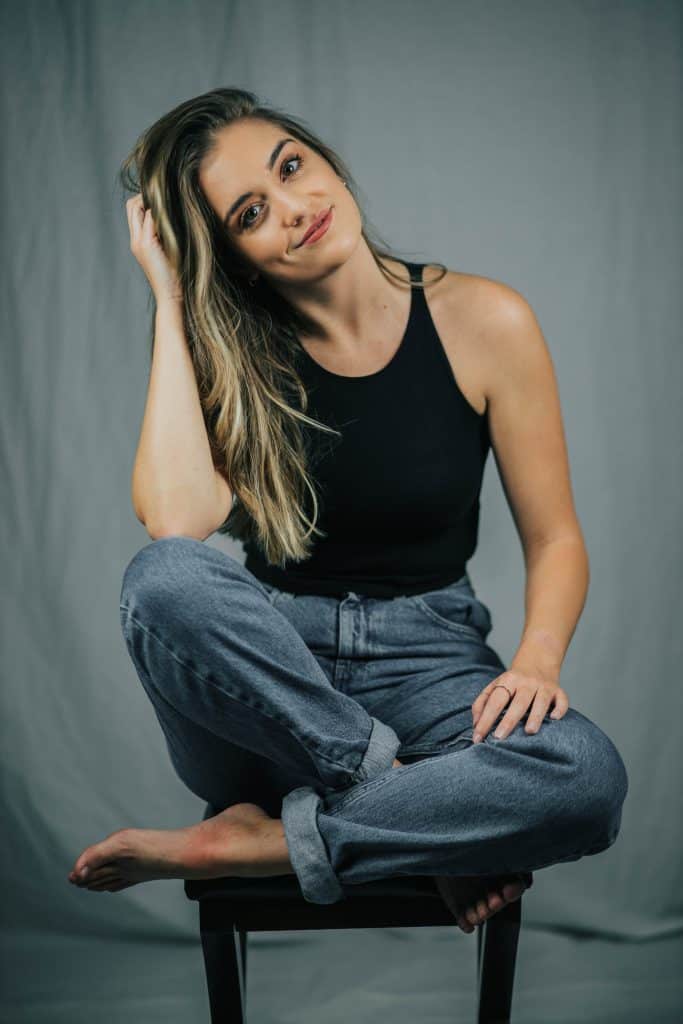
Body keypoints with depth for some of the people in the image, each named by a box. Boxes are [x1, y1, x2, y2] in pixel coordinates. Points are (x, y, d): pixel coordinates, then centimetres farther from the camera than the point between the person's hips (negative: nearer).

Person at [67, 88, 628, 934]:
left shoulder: (481, 321, -5)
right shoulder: (231, 354, -2)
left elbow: (554, 538, 1)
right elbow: (176, 522, -23)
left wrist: (537, 659, -20)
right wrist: (170, 301, -14)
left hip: (427, 653, 0)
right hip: (270, 659, 1)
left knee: (588, 776, -31)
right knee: (163, 578, -33)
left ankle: (250, 845, -18)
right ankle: (419, 799, -19)